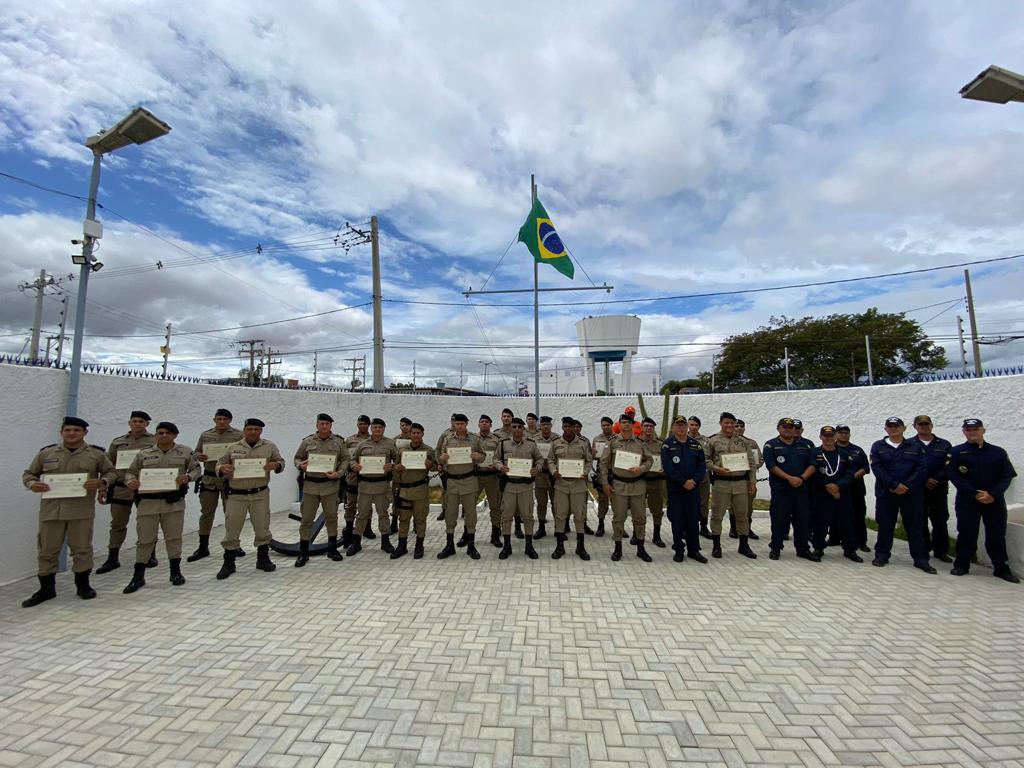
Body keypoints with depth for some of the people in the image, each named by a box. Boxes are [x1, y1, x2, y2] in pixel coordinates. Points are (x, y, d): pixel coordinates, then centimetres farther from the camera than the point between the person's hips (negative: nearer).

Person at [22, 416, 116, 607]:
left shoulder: (97, 454, 3)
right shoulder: (46, 453, 7)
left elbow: (111, 472, 9)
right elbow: (29, 473, 16)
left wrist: (102, 482, -12)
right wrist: (32, 484, -6)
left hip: (82, 510, -2)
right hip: (51, 509, 2)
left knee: (82, 548, 5)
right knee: (47, 550, 9)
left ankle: (83, 585, 20)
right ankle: (46, 588, 25)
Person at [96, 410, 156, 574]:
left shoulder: (155, 441, 0)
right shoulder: (117, 442, 9)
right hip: (121, 488, 3)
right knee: (117, 524, 8)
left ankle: (150, 555, 22)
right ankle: (112, 558, 20)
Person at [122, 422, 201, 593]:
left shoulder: (185, 452, 2)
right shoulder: (143, 454, 4)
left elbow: (197, 469, 5)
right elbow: (130, 472, 11)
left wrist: (188, 477, -15)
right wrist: (130, 481, -11)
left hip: (174, 501, 0)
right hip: (148, 501, 1)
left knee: (173, 537, 8)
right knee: (145, 539, 6)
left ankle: (175, 571, 21)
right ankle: (138, 576, 20)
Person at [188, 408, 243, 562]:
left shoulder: (238, 435, 0)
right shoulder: (205, 435, 8)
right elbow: (196, 452, 14)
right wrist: (199, 456, -8)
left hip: (230, 479, -2)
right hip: (209, 479, 3)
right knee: (206, 513, 8)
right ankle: (203, 547, 21)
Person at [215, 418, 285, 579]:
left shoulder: (269, 446, 2)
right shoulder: (233, 448, 3)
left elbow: (281, 462, 6)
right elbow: (219, 464, 8)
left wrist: (276, 465, -17)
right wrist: (222, 468, -15)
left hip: (260, 494, 0)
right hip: (236, 495, 0)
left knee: (262, 528, 9)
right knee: (231, 529, 6)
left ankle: (263, 559, 26)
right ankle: (228, 563, 22)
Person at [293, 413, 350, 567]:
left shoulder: (338, 441, 1)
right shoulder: (307, 441, 2)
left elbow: (345, 460, 2)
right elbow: (297, 458, 10)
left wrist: (338, 473, -13)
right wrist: (301, 465, -11)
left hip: (331, 485, 0)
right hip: (310, 485, 0)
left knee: (331, 517, 10)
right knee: (306, 518, 4)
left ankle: (332, 548, 25)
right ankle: (303, 552, 17)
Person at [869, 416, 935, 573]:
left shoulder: (915, 447, 6)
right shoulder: (878, 446, 3)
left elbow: (921, 468, -3)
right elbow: (876, 468, -5)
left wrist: (907, 486, -13)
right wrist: (894, 485, -15)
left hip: (911, 493, 1)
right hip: (886, 493, 0)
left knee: (915, 525, 5)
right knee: (885, 525, 6)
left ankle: (920, 559, 15)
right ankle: (881, 555, 17)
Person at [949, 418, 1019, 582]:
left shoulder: (998, 452, 7)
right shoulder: (957, 452, 1)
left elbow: (1007, 476, 1)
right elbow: (955, 476, -4)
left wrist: (993, 494, -13)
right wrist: (975, 494, -15)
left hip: (995, 501, 2)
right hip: (967, 501, -2)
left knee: (997, 536, 7)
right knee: (966, 534, 3)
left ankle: (1001, 568, 19)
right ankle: (961, 565, 14)